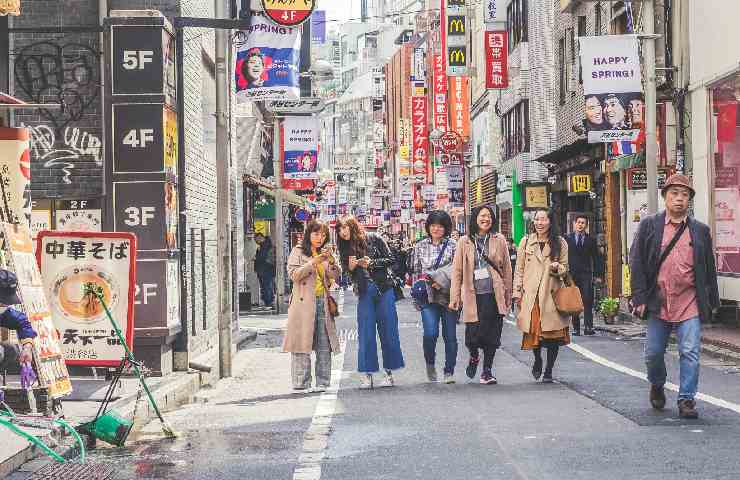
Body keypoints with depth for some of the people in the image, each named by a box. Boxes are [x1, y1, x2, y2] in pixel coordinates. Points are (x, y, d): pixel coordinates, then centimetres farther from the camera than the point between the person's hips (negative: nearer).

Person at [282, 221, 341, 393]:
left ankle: (322, 382, 5)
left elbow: (335, 276, 7)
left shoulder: (325, 252, 18)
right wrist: (314, 262, -15)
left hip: (323, 302, 4)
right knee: (302, 343, -6)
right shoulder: (298, 251, 5)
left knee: (324, 345, 0)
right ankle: (301, 383, -3)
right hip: (304, 302, -4)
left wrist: (331, 260, -10)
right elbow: (293, 274, -8)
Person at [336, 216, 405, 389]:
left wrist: (372, 263, -11)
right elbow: (346, 273, 11)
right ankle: (366, 375, 2)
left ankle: (389, 372, 8)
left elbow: (390, 260, 0)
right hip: (364, 294, 2)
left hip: (384, 290, -2)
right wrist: (351, 266, -9)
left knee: (388, 331, 0)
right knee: (365, 334, -1)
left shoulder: (374, 240, 1)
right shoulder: (345, 248, 10)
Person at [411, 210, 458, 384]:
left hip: (449, 296, 0)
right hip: (428, 297, 0)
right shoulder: (420, 246, 9)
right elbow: (414, 272, 13)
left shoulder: (452, 246, 3)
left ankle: (449, 372, 17)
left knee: (450, 335, 3)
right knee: (430, 333, -13)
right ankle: (430, 363, 14)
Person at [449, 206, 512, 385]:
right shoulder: (464, 242, 5)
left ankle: (487, 372, 17)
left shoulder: (499, 240, 7)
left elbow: (507, 270, 10)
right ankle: (474, 357, 30)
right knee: (473, 335, -4)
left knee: (492, 335, 2)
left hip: (494, 295, 1)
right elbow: (457, 271, 4)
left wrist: (508, 296, 8)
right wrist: (455, 297, 0)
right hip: (473, 295, -1)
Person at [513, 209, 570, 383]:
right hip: (530, 295, 1)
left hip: (552, 294, 0)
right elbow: (519, 269, 10)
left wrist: (557, 268, -14)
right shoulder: (526, 242, 7)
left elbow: (565, 268, 10)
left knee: (553, 333, -1)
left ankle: (548, 370, 13)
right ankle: (537, 361, 30)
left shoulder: (560, 243, 5)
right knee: (533, 331, 2)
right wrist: (517, 292, 4)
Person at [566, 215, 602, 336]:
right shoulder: (567, 239, 9)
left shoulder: (591, 240, 11)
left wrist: (598, 275, 4)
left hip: (586, 275, 0)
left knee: (588, 300, -12)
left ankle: (588, 327, -12)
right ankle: (576, 328, 9)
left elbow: (596, 258, 11)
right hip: (571, 274, 0)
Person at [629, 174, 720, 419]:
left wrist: (712, 302, 10)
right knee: (653, 353, 9)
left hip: (690, 304, 0)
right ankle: (657, 386, 35)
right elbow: (636, 262, 1)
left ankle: (686, 399, 5)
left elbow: (709, 268, 12)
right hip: (658, 303, 0)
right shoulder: (649, 225, 3)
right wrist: (640, 297, -6)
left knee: (690, 353, -5)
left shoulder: (700, 231, 8)